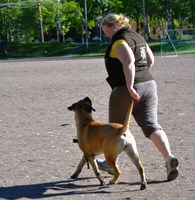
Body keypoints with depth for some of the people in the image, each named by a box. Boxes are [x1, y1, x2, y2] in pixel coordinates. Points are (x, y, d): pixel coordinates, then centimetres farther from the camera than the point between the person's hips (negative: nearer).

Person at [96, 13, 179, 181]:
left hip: (125, 90, -8)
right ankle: (169, 158, -21)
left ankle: (110, 163, 28)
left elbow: (128, 62, -26)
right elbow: (150, 60, 21)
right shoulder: (137, 37, 16)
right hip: (148, 85, 8)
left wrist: (130, 86, -27)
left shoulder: (120, 41, -12)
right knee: (151, 125, 0)